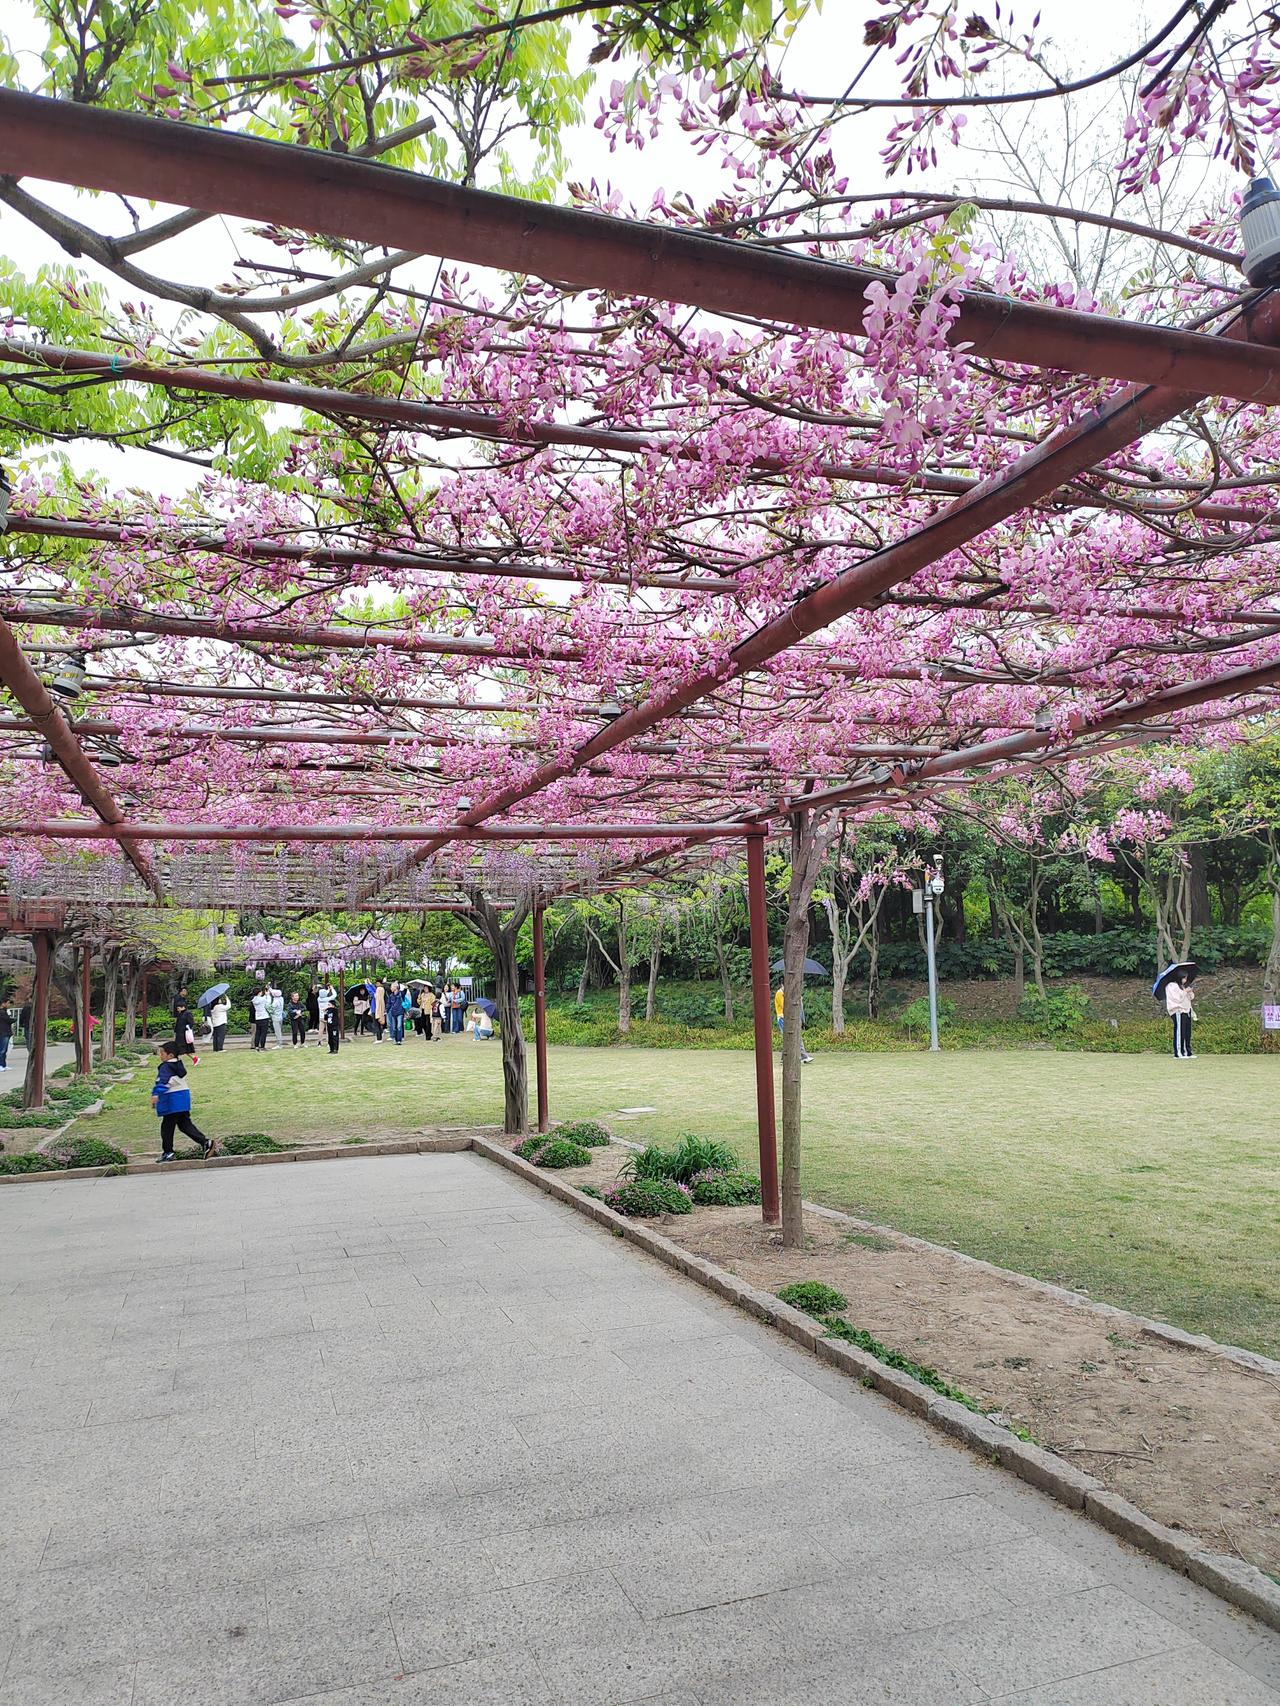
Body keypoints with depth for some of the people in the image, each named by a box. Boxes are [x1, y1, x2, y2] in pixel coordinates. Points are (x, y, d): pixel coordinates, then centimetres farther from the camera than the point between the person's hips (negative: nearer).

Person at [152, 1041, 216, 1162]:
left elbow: (162, 1081, -29)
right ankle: (206, 1143, -1)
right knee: (185, 1124, 11)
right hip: (184, 1097, 9)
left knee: (167, 1126, 5)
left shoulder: (166, 1067, -14)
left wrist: (156, 1094, -40)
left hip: (172, 1101, -9)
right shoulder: (179, 1065, 12)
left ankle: (168, 1152, 11)